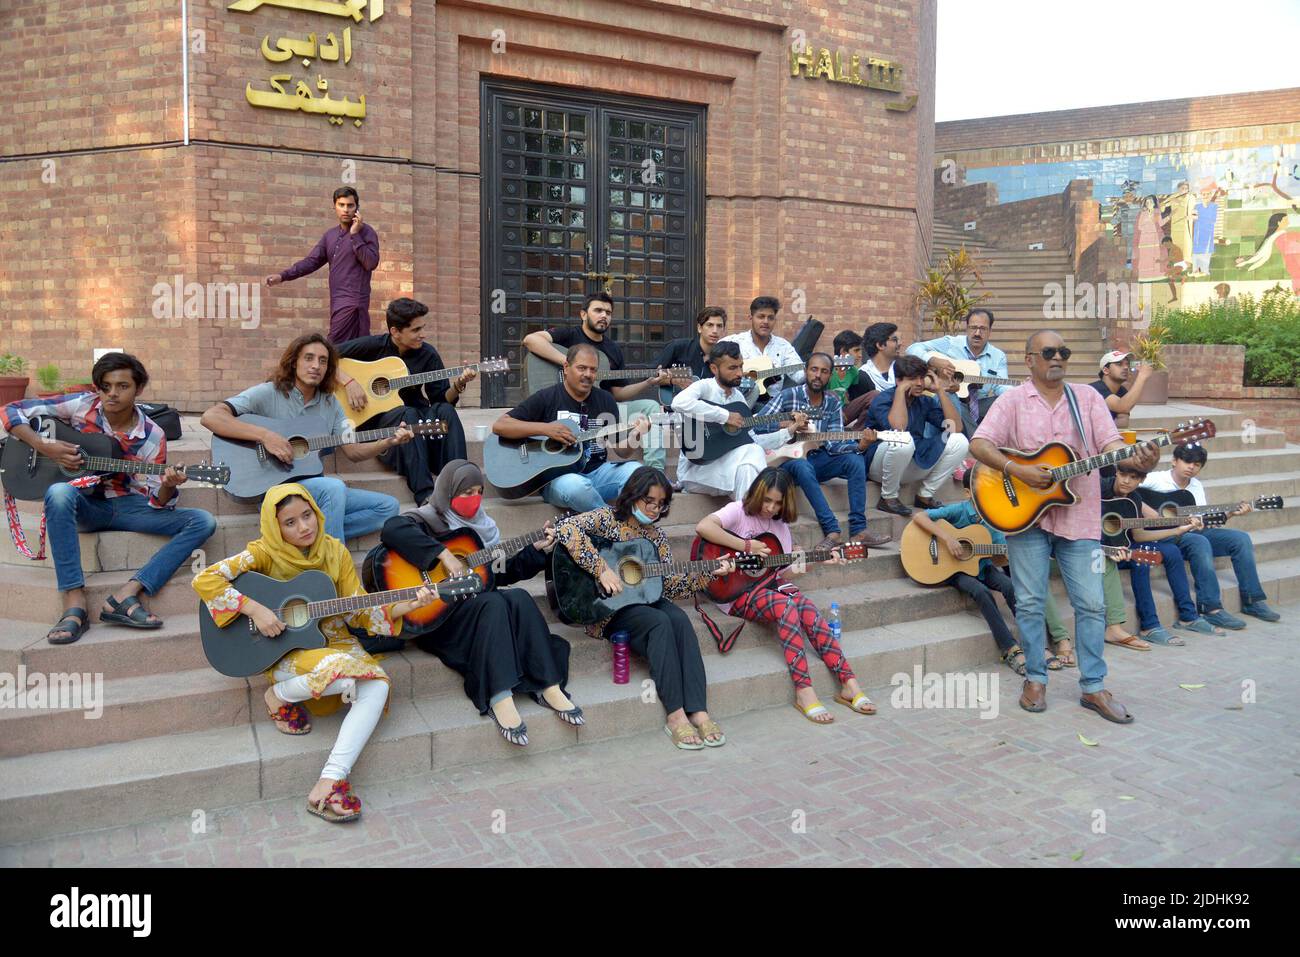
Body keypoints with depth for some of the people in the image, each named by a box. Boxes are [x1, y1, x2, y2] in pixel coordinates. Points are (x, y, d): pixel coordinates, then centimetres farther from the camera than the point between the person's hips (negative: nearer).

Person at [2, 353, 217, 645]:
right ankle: (74, 605, -37)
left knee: (203, 522, -21)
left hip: (129, 507, 1)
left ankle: (127, 594, -31)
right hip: (84, 505, -1)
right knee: (59, 492, -39)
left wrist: (167, 486, -29)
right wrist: (44, 447, -16)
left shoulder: (152, 435, -5)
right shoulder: (81, 406, -5)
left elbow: (157, 502, -6)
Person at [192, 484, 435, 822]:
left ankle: (330, 781, -27)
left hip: (333, 641, 4)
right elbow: (205, 580, -17)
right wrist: (255, 609, -24)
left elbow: (359, 612, 2)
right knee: (347, 675, -33)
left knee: (377, 686, -25)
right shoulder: (266, 553, -8)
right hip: (286, 651, -4)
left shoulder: (334, 551, 2)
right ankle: (279, 695, -3)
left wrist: (406, 605, -13)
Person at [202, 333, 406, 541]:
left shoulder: (330, 403, 11)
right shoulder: (268, 393, -5)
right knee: (334, 487, -35)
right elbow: (209, 417, -16)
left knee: (388, 506, -6)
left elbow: (352, 451, 10)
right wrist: (265, 435, -25)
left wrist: (389, 442, -7)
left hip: (316, 488, 7)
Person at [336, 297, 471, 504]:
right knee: (408, 414, -35)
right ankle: (425, 495, -44)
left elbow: (441, 399, 2)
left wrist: (457, 386, -18)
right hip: (374, 417, -3)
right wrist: (348, 382, -18)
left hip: (415, 414, 3)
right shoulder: (374, 346, -6)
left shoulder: (427, 355, 2)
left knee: (445, 411, -27)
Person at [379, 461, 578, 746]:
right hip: (437, 614, -6)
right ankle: (500, 699, -40)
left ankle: (548, 686, -26)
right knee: (493, 603, -33)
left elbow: (502, 573, 19)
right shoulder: (429, 519, -5)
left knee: (519, 598, -23)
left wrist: (536, 550, 9)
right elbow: (392, 529, -29)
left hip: (478, 602, 6)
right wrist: (444, 555, -30)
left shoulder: (481, 524, 16)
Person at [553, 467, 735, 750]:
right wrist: (602, 570, -26)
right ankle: (675, 715, -30)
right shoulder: (608, 518, -5)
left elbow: (670, 586, 9)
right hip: (608, 607, -5)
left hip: (645, 600, 5)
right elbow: (565, 528, -25)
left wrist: (708, 574, -2)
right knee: (660, 622, -32)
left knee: (679, 619, -27)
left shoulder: (656, 536, 12)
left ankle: (698, 711, -31)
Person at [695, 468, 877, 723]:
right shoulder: (738, 512, -6)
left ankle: (848, 684, -25)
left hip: (770, 582, 6)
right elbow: (703, 527, -25)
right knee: (786, 606, -33)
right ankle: (803, 691, -32)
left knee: (806, 607, -25)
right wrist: (747, 546, -22)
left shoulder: (780, 524, 14)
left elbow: (787, 565, 14)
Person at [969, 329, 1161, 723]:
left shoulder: (1087, 397, 9)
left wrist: (1136, 458, -22)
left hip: (1079, 516, 2)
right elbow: (979, 444, -7)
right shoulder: (1012, 400, 1)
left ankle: (1093, 687, 14)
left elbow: (1110, 443, -1)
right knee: (1029, 602, 4)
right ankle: (1035, 678, 19)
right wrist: (1016, 470, -21)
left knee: (1092, 603, 3)